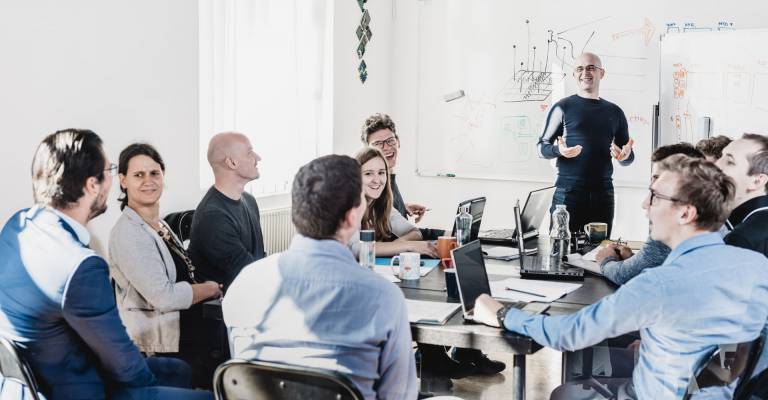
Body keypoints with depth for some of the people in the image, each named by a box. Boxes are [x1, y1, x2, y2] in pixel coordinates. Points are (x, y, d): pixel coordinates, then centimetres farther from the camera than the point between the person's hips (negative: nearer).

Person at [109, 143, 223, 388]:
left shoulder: (160, 225, 11)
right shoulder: (128, 233, -18)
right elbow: (164, 296, -24)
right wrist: (211, 288, -11)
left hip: (182, 338, 9)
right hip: (158, 349, -9)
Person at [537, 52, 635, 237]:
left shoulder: (614, 112, 15)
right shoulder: (563, 107, 4)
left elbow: (628, 157, 20)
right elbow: (542, 147, 4)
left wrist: (625, 156, -3)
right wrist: (558, 150, -18)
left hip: (603, 194, 3)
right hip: (568, 192, -3)